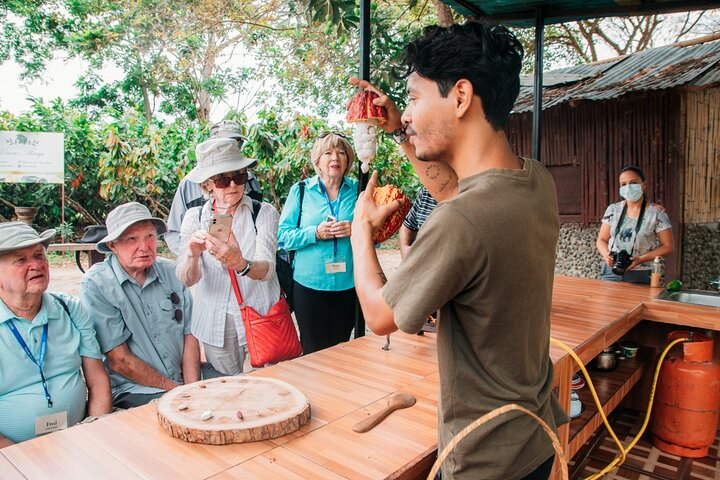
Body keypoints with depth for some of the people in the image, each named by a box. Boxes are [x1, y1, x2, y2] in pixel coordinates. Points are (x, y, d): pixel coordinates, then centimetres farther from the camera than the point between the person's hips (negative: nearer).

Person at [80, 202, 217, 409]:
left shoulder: (170, 271, 5)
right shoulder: (96, 285, -10)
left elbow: (189, 334, 4)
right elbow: (118, 361, -12)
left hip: (182, 375, 5)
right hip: (131, 388, -5)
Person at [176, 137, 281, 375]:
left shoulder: (264, 212, -9)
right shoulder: (194, 217, -2)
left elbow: (267, 269, -21)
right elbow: (186, 280, -11)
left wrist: (240, 264, -43)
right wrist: (193, 254, -33)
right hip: (216, 323, 2)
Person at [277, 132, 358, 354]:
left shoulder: (358, 190, 4)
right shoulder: (300, 190, 1)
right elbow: (283, 235, -2)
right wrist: (315, 233, -17)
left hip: (348, 285, 1)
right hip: (309, 285, -1)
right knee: (313, 352, 10)